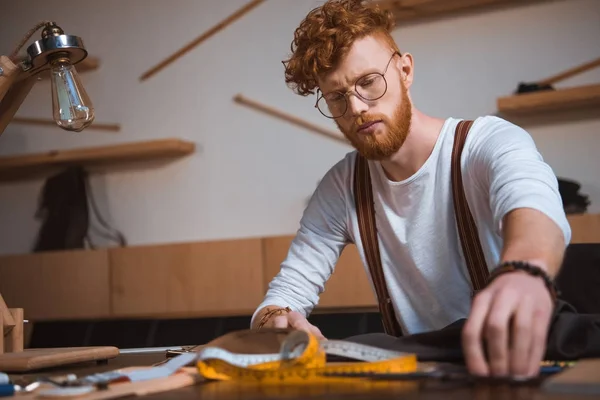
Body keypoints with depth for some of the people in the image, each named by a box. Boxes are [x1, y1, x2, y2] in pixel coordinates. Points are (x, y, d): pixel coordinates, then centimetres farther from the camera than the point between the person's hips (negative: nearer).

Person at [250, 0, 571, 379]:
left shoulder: (491, 144, -13)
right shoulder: (342, 189, 3)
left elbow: (534, 204, -36)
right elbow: (286, 294, 2)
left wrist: (526, 271, -61)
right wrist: (275, 320, -24)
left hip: (517, 363, -3)